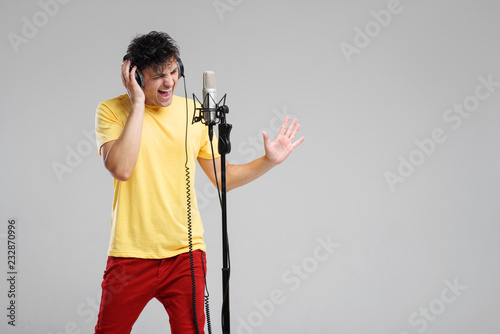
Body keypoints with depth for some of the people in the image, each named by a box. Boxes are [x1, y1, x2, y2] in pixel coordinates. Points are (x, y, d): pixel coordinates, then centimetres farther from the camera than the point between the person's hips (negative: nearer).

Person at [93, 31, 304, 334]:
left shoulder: (192, 112, 7)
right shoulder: (112, 110, -3)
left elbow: (222, 177, 14)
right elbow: (121, 169, -21)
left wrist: (269, 161, 1)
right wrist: (138, 103, -17)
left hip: (186, 253, 3)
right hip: (132, 253, -2)